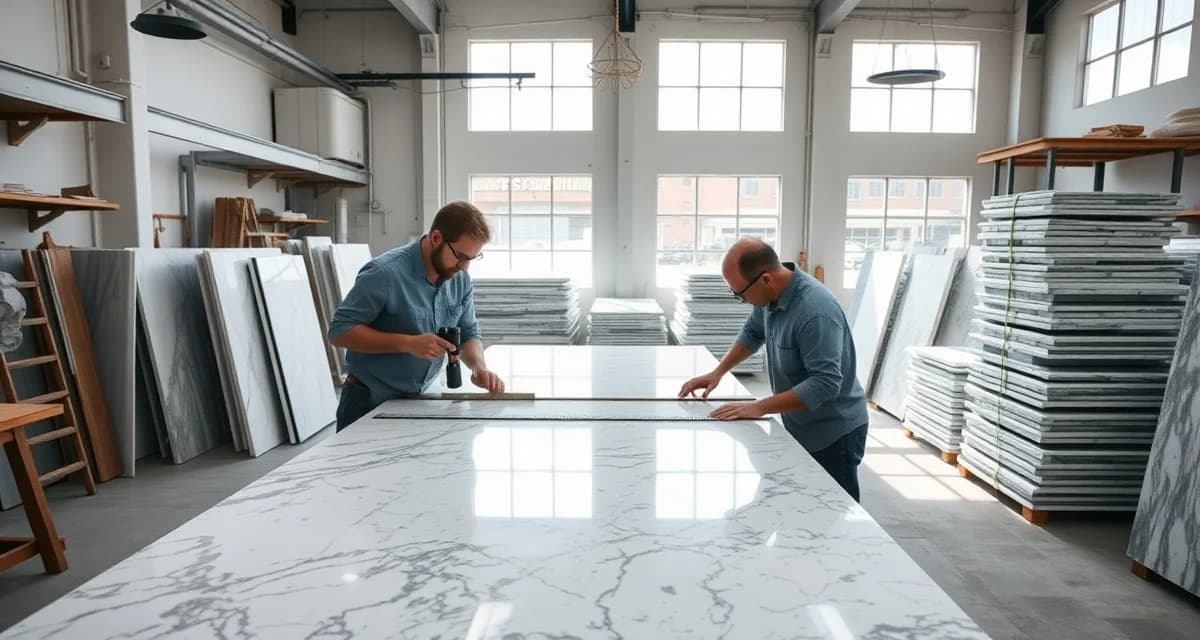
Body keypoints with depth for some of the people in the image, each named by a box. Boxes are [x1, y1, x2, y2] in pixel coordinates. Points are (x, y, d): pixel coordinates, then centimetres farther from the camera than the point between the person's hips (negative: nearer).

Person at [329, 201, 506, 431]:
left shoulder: (461, 280, -2)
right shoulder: (385, 273, -22)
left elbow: (468, 333, 6)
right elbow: (339, 331, -20)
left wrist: (479, 367, -14)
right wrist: (407, 343, -28)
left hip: (419, 401, 6)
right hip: (369, 403, -5)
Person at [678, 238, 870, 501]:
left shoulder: (816, 311, -31)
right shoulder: (771, 293, -5)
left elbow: (825, 383, -33)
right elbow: (753, 333, 15)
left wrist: (759, 408, -33)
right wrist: (718, 372, 6)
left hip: (832, 433, -8)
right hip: (798, 427, 8)